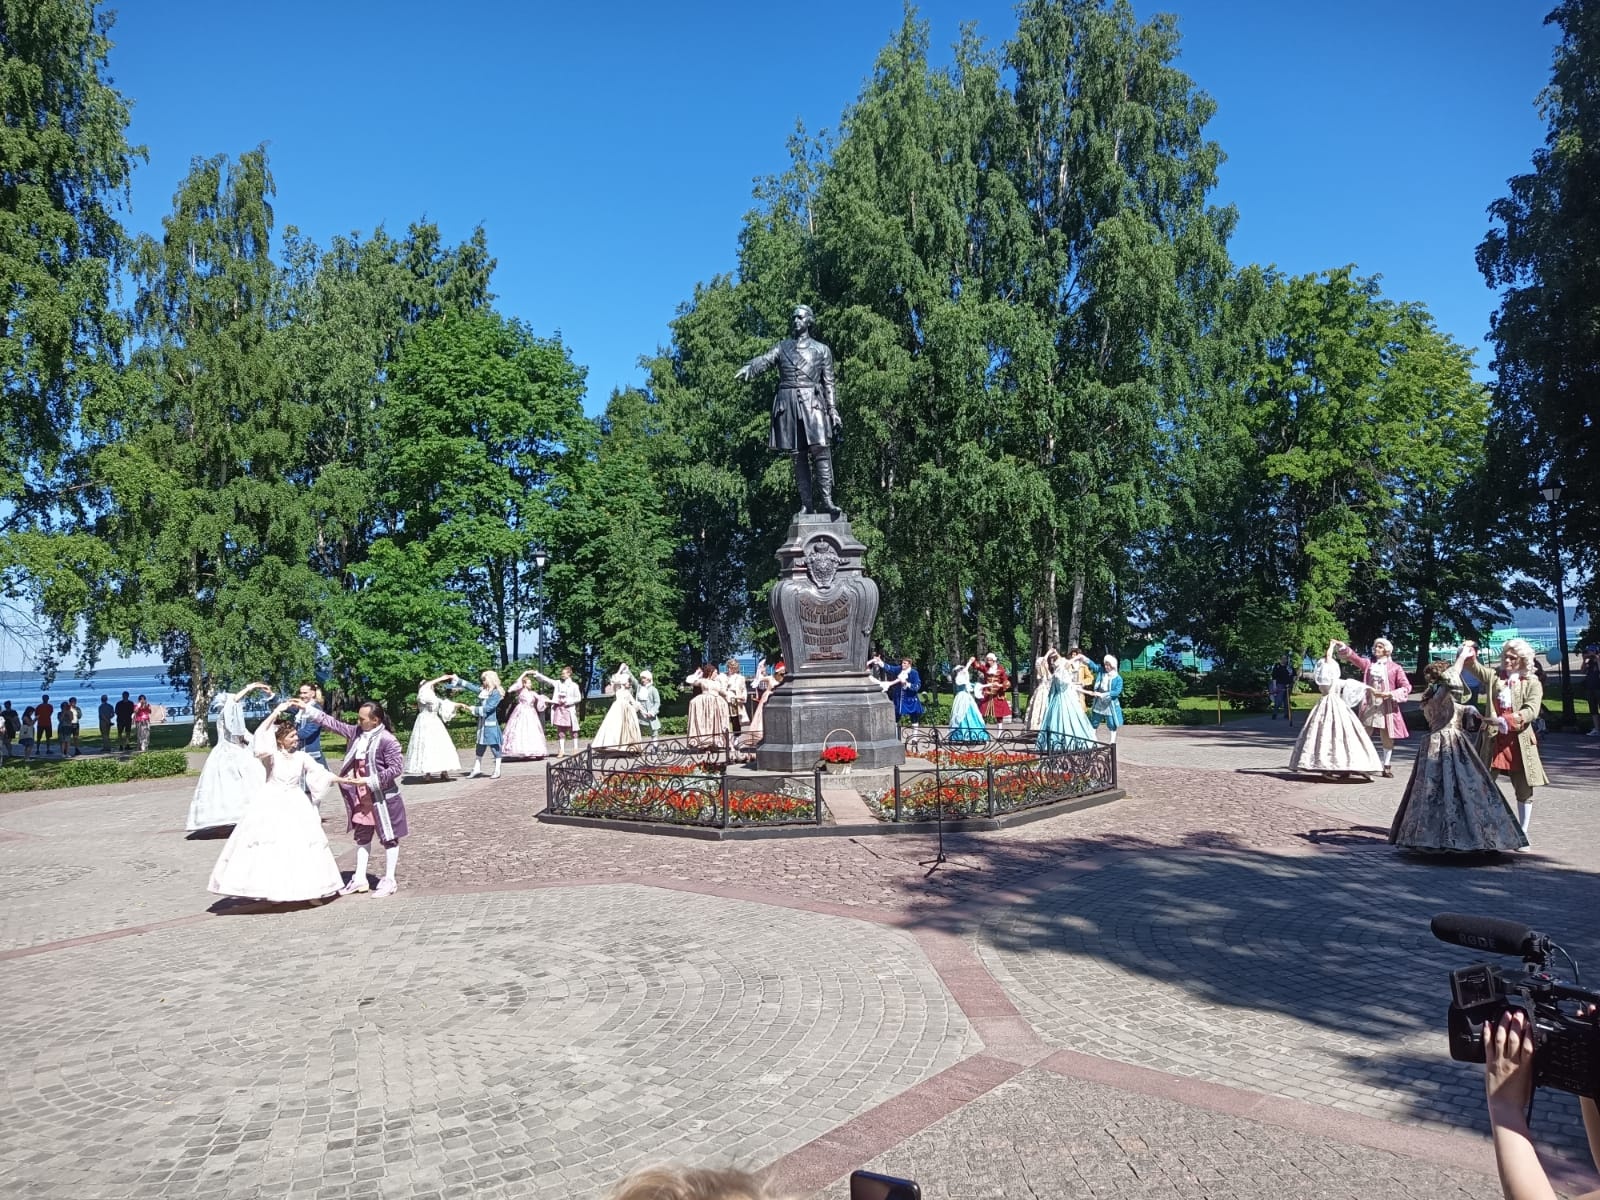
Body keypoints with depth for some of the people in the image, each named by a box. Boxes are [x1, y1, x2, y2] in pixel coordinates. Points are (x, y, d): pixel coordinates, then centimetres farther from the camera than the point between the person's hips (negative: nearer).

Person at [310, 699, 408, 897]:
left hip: (382, 797, -8)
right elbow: (334, 723, 9)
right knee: (362, 837, 17)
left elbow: (397, 767, -22)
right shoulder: (357, 732, 0)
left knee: (388, 838, 5)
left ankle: (389, 880, 14)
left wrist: (370, 780, -23)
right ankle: (360, 879, 28)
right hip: (361, 797, 8)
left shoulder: (387, 740, -21)